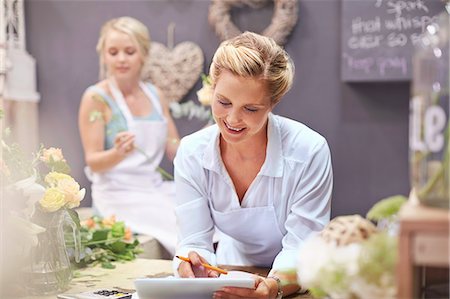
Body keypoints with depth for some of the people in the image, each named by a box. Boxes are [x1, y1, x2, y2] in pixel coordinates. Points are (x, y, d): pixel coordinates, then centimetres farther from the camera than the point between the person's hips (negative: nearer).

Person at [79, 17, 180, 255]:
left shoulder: (154, 94, 10)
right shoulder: (96, 97, -6)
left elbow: (175, 151, 10)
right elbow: (93, 162, -7)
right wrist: (118, 153, -28)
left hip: (156, 187, 6)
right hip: (119, 193, -5)